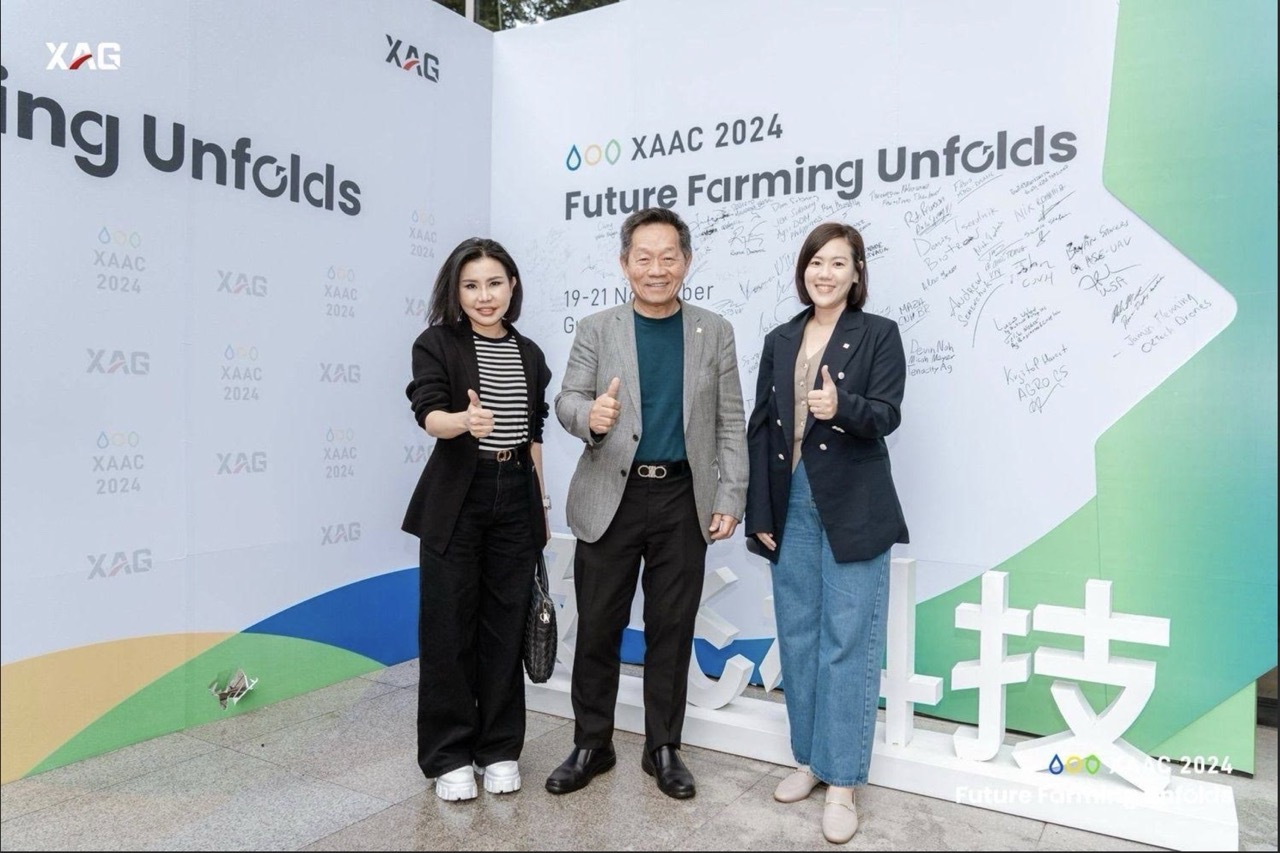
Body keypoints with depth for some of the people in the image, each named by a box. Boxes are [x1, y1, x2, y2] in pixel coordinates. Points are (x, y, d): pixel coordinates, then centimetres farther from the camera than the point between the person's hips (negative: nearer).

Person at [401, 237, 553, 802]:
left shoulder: (529, 355, 10)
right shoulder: (436, 344, -3)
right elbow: (429, 415, -17)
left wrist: (541, 503, 13)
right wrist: (465, 420, -39)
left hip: (516, 499, 4)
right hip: (456, 501, -3)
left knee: (505, 625, 8)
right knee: (449, 627, 2)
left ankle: (500, 748, 23)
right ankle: (449, 756, 18)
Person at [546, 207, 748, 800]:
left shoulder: (714, 332, 5)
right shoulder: (596, 330, 4)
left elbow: (730, 424, 5)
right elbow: (566, 400, -1)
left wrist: (730, 498, -1)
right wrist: (590, 416, -25)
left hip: (683, 501, 1)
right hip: (610, 499, 0)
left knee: (671, 630, 10)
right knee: (597, 629, 8)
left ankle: (663, 748, 27)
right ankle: (591, 745, 27)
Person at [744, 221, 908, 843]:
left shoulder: (879, 334, 0)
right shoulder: (779, 341, 11)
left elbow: (887, 415, -10)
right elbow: (759, 428, 8)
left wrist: (842, 407, -32)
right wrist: (759, 512, 2)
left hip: (853, 510, -4)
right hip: (792, 507, 5)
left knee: (847, 644, 0)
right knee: (797, 637, 12)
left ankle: (842, 782, 13)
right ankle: (810, 758, 29)